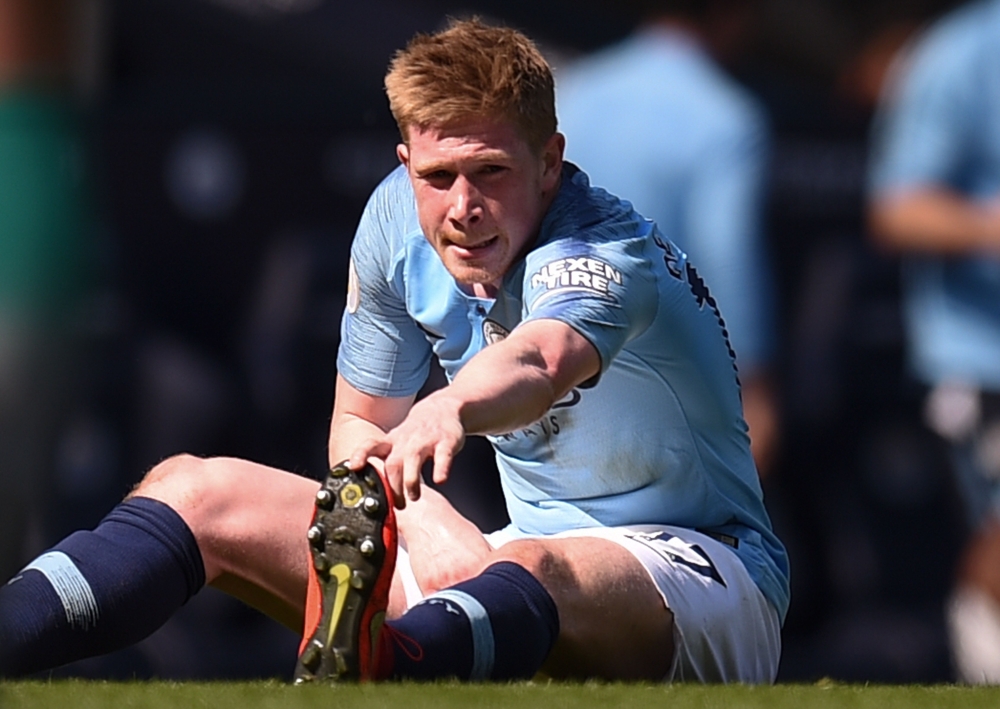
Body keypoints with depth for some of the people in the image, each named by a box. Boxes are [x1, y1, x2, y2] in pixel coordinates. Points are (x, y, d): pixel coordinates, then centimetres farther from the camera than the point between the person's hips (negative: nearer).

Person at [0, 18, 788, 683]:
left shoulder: (610, 256, -23)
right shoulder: (398, 218, 1)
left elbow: (540, 359, -47)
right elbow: (358, 421, 11)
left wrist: (451, 407, -70)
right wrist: (414, 504, -12)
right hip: (522, 556, 7)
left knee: (531, 574, -45)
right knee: (197, 489, -4)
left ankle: (331, 691, -75)